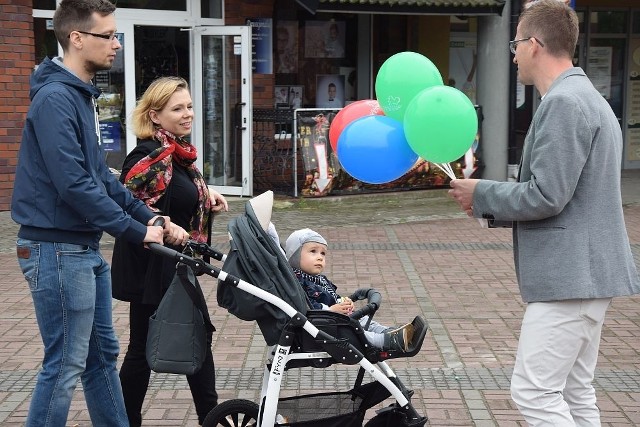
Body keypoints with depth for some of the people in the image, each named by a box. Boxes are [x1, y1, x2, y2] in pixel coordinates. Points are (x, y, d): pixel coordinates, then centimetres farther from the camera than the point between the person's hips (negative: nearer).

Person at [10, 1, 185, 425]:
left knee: (103, 354, 17)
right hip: (58, 250, -10)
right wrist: (137, 231, -19)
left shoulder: (82, 95, 13)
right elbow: (73, 184, -25)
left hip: (84, 248, 10)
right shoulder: (55, 98, -18)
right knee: (66, 364, -2)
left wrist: (150, 217, 6)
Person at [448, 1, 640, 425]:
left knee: (534, 392, -7)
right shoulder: (588, 98, 17)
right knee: (574, 393, 15)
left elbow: (546, 196, -22)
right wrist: (492, 203, 12)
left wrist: (481, 195, -7)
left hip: (569, 274, -11)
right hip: (587, 271, 11)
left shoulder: (563, 102, -16)